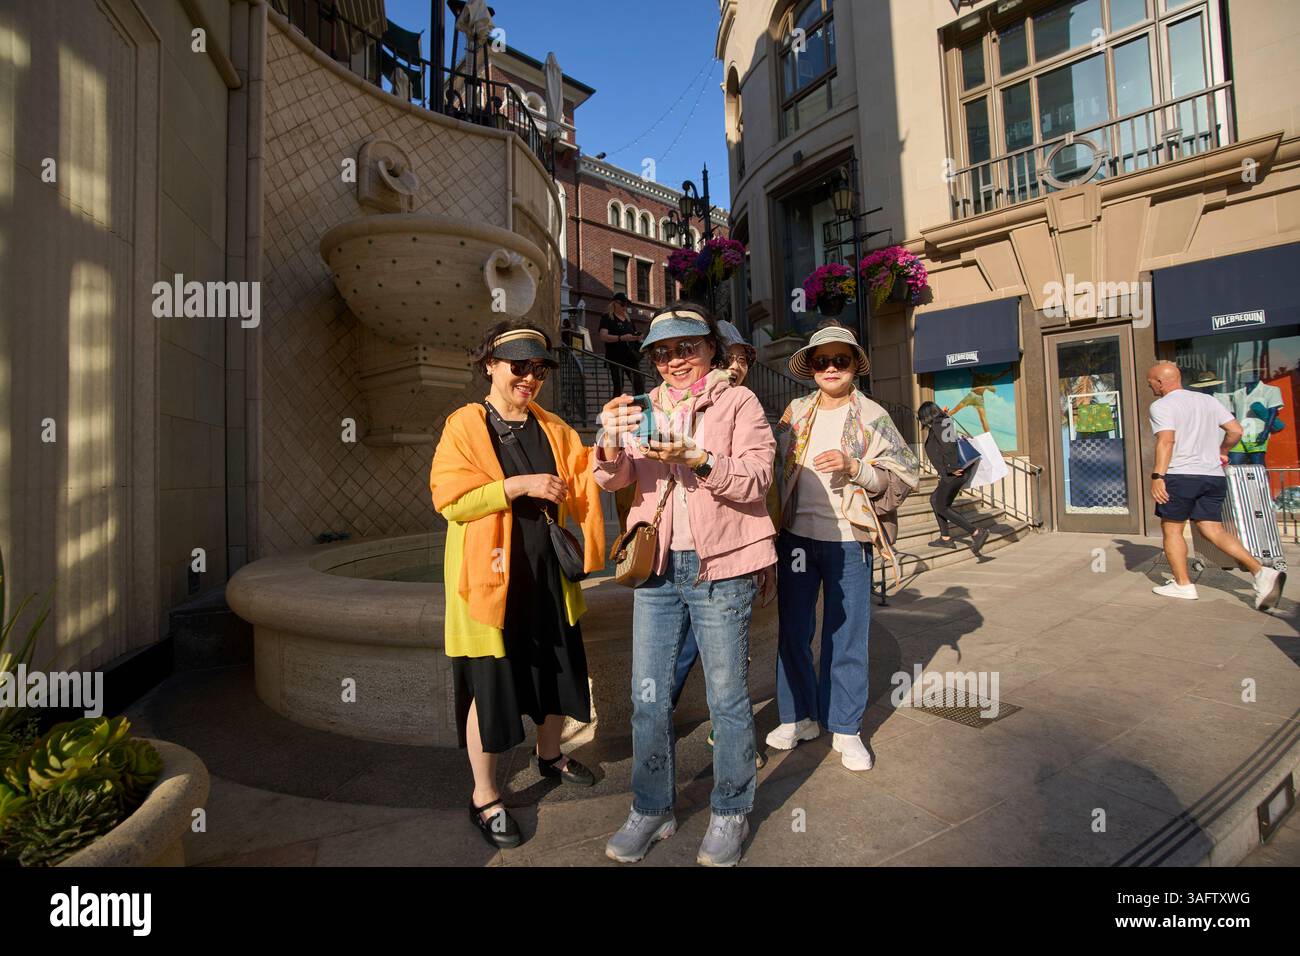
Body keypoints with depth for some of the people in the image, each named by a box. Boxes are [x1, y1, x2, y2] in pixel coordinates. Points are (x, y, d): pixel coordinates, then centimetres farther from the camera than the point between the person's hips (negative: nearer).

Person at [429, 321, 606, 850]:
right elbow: (450, 500, -14)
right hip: (491, 579, -5)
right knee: (489, 685, 6)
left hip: (547, 577, 6)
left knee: (557, 670, 18)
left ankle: (549, 754, 46)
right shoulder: (464, 426, -7)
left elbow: (580, 482, 5)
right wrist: (519, 485, -23)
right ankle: (484, 797, 29)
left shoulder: (553, 428, 8)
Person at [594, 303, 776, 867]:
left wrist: (696, 459, -25)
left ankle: (730, 813, 29)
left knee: (727, 697, 8)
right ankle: (652, 810, 29)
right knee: (648, 695, 10)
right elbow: (614, 479, 3)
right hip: (657, 567, 4)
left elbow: (757, 478, -10)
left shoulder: (738, 402, 1)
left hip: (720, 567, -3)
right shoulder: (647, 408, 13)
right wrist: (612, 446, -19)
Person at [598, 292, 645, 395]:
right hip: (616, 358, -5)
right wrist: (622, 338, -22)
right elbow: (603, 337, -11)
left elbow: (634, 336, 28)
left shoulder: (629, 320, 21)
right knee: (618, 386, -5)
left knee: (639, 382, -4)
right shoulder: (607, 318, 3)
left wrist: (638, 337, 2)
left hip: (631, 356, 5)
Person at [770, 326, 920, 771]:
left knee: (846, 638, 6)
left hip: (847, 541, -2)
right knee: (792, 633, 10)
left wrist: (853, 467, -19)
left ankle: (846, 729, 23)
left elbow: (905, 478, -4)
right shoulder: (795, 413, 8)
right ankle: (799, 716, 28)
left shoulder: (872, 416, 0)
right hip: (796, 537, 3)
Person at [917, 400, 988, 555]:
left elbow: (948, 446, -20)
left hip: (952, 475, -10)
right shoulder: (945, 422, 18)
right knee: (935, 499, 21)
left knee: (941, 507, -3)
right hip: (959, 473, 10)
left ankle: (976, 533, -10)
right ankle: (945, 538, 23)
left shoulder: (937, 425, -8)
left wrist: (952, 468, -18)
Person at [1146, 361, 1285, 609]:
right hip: (1214, 476, 7)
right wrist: (1222, 451, 29)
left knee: (1171, 529, 5)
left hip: (1180, 476, -7)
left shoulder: (1161, 405, -7)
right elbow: (1236, 431, 12)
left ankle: (1182, 585, 9)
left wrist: (1157, 476, -20)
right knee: (1212, 529, 11)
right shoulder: (1207, 400, 15)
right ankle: (1261, 572, -4)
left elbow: (1166, 441, -18)